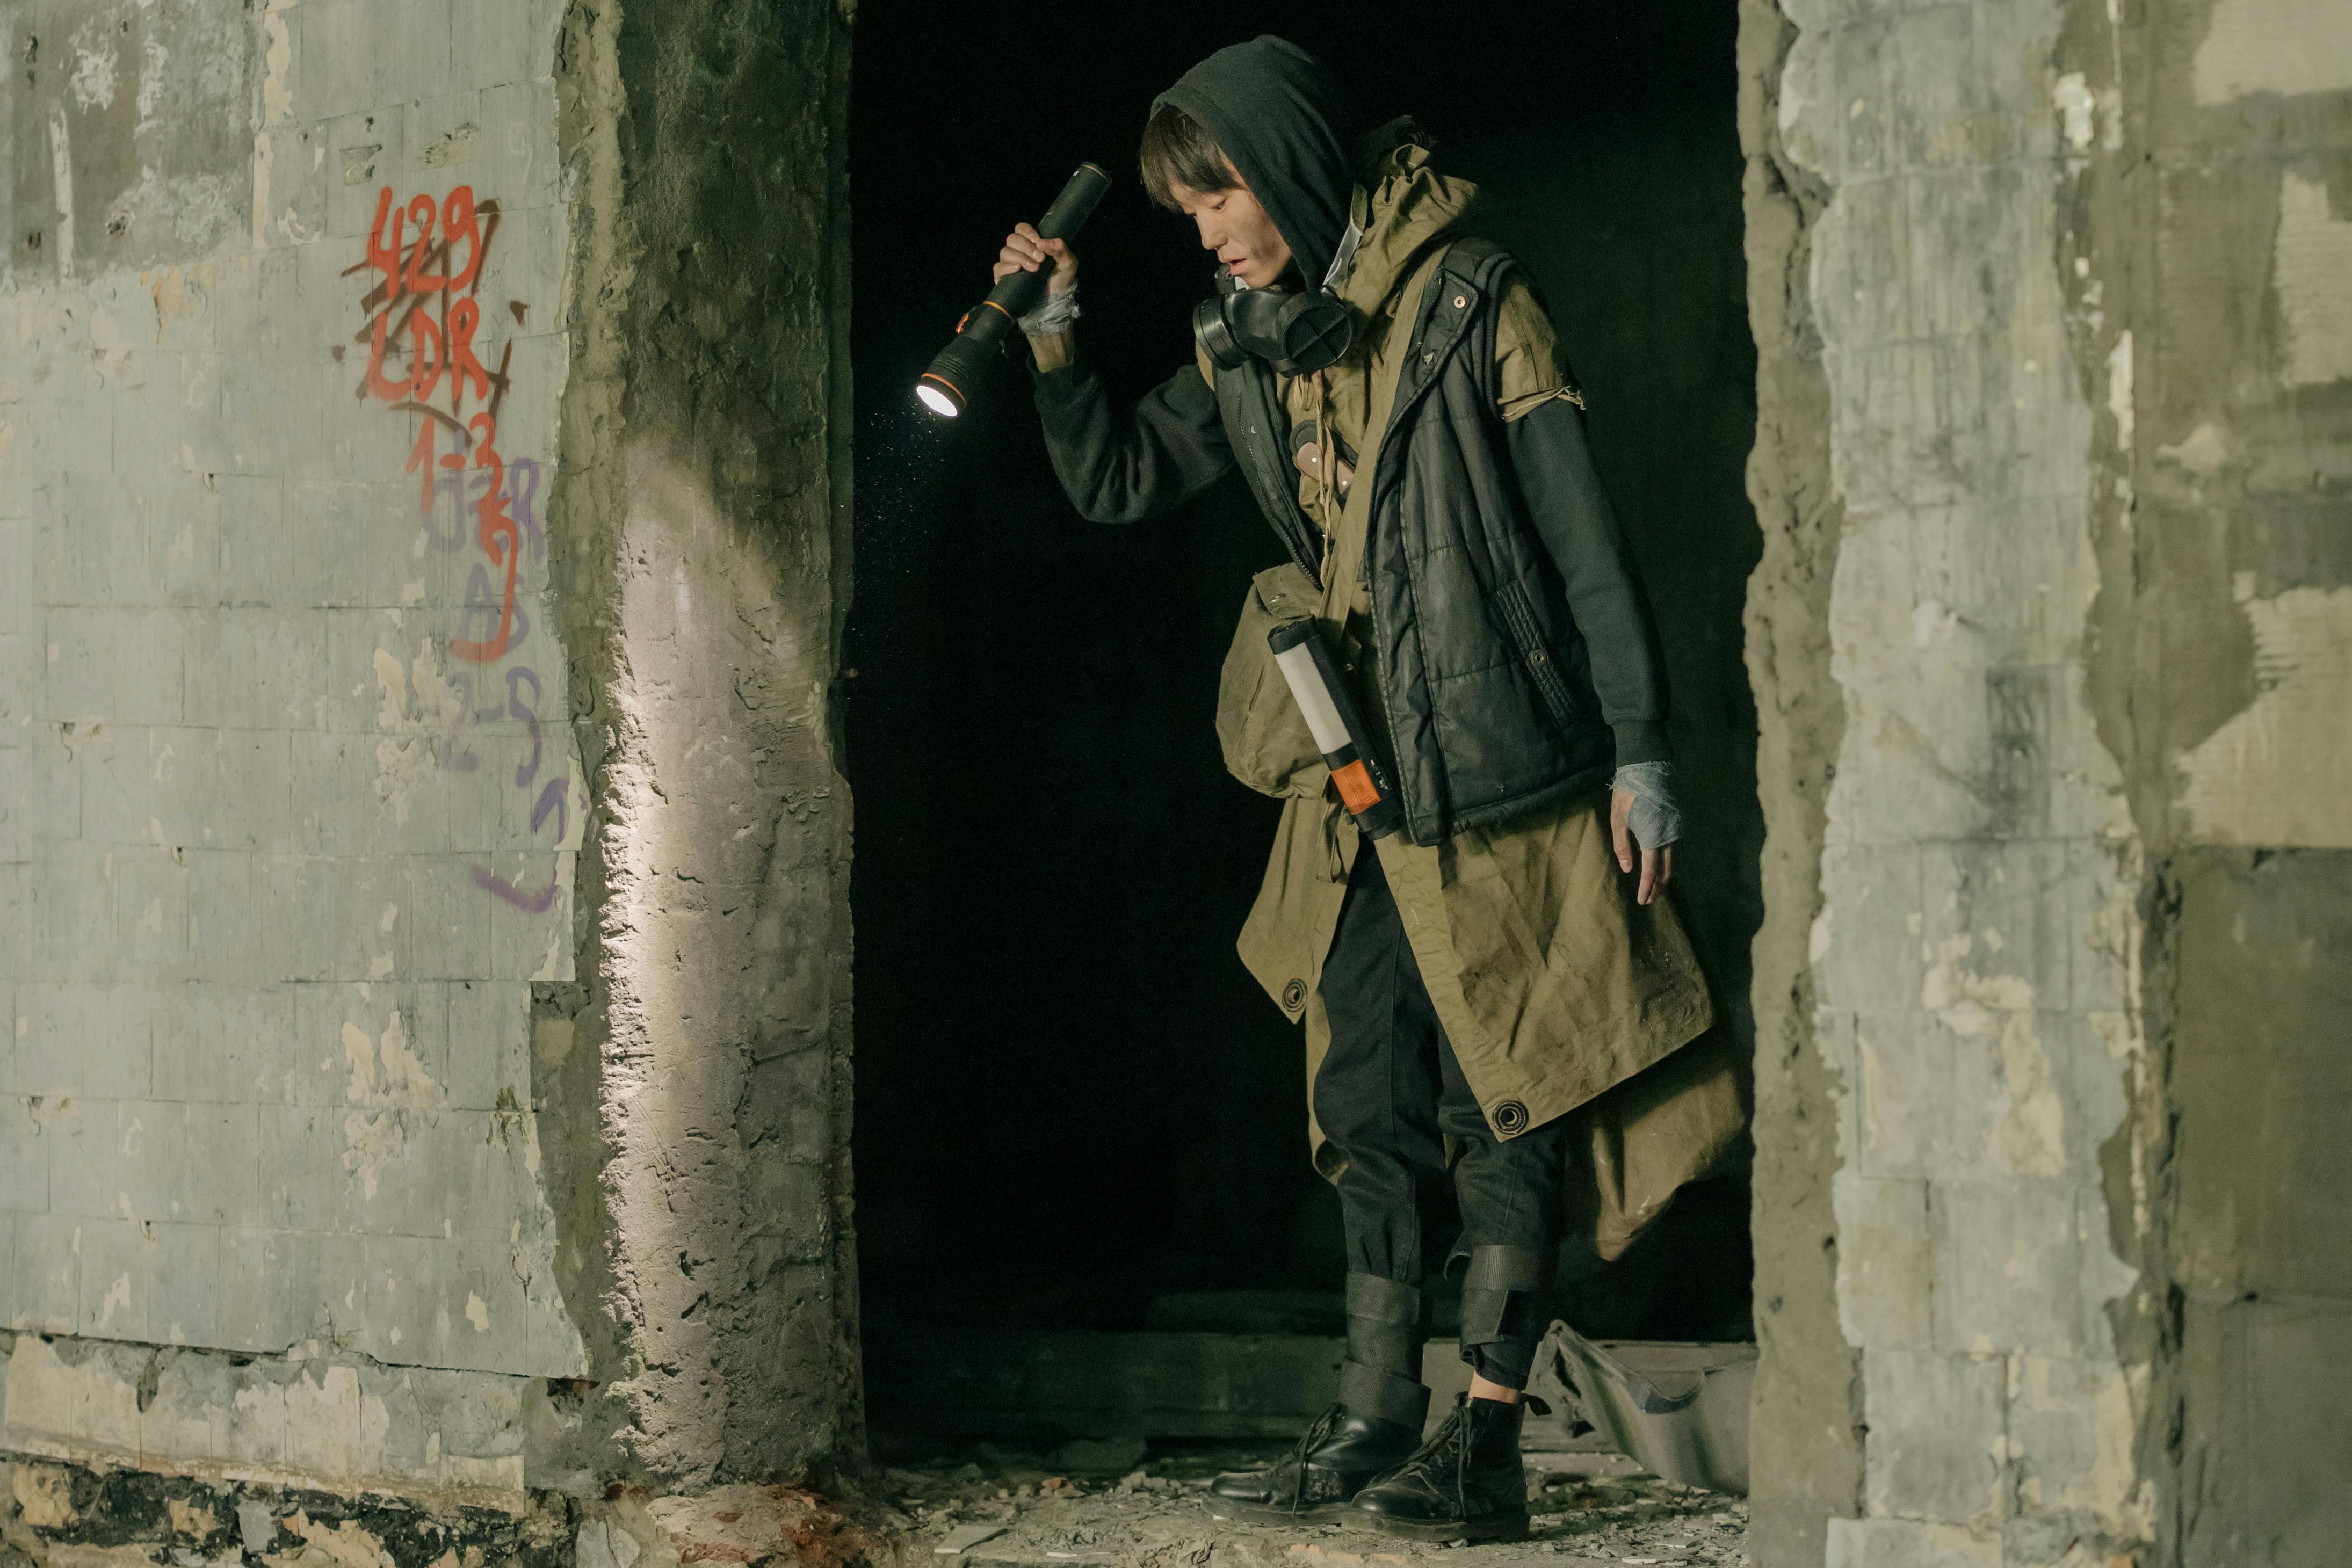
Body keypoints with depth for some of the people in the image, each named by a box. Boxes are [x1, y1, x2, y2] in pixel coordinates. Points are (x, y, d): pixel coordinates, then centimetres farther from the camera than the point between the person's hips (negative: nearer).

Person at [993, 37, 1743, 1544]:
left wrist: (1641, 751, -13)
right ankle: (1377, 1426, 14)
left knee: (1508, 1095, -3)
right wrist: (1054, 338, 3)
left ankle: (1487, 1446, -2)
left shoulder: (1467, 297, -8)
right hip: (1359, 784, 7)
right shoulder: (1249, 348, 11)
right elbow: (1120, 481, 20)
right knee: (1372, 1104, 8)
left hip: (1502, 768, -7)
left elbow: (1582, 526, -10)